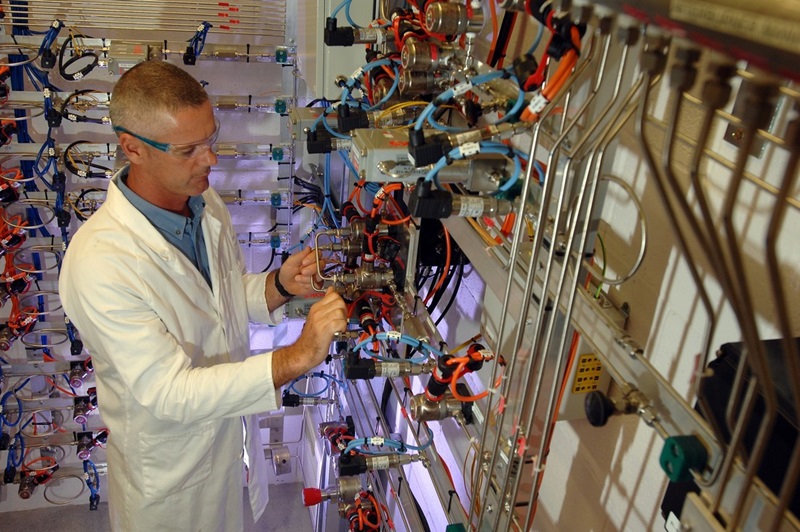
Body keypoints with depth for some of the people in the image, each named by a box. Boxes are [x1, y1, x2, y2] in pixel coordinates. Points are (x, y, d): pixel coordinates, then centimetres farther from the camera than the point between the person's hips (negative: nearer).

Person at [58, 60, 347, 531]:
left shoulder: (209, 205, -8)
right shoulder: (98, 263, -33)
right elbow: (170, 392, -34)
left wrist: (280, 285, -17)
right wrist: (297, 357, -40)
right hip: (171, 472, -6)